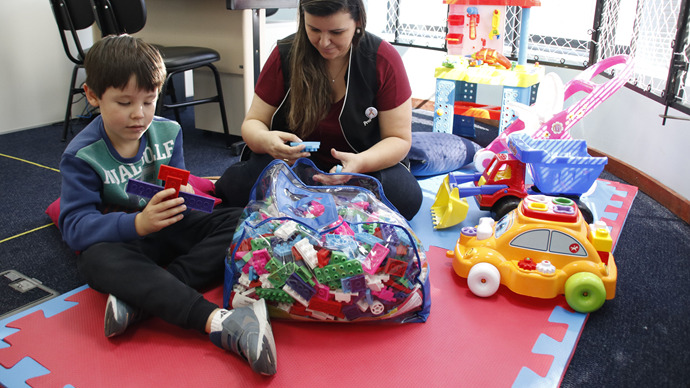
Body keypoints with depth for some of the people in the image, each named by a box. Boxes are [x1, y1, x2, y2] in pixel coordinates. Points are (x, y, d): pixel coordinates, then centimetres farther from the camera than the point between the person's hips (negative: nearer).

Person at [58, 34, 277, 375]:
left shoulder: (167, 131, 1)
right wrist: (138, 224, -38)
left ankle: (140, 297, -32)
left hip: (168, 228, 4)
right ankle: (216, 321, -53)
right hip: (117, 239, -4)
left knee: (237, 220, -18)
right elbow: (76, 226, -20)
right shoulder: (82, 156, -12)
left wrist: (182, 194, -17)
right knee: (101, 260, -39)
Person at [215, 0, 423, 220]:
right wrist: (264, 140, -28)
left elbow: (399, 139, -9)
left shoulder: (383, 59, -11)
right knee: (236, 184, -29)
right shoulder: (285, 54, -7)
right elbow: (253, 122, -2)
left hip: (369, 163, 1)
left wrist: (360, 163, -31)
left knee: (406, 196, -32)